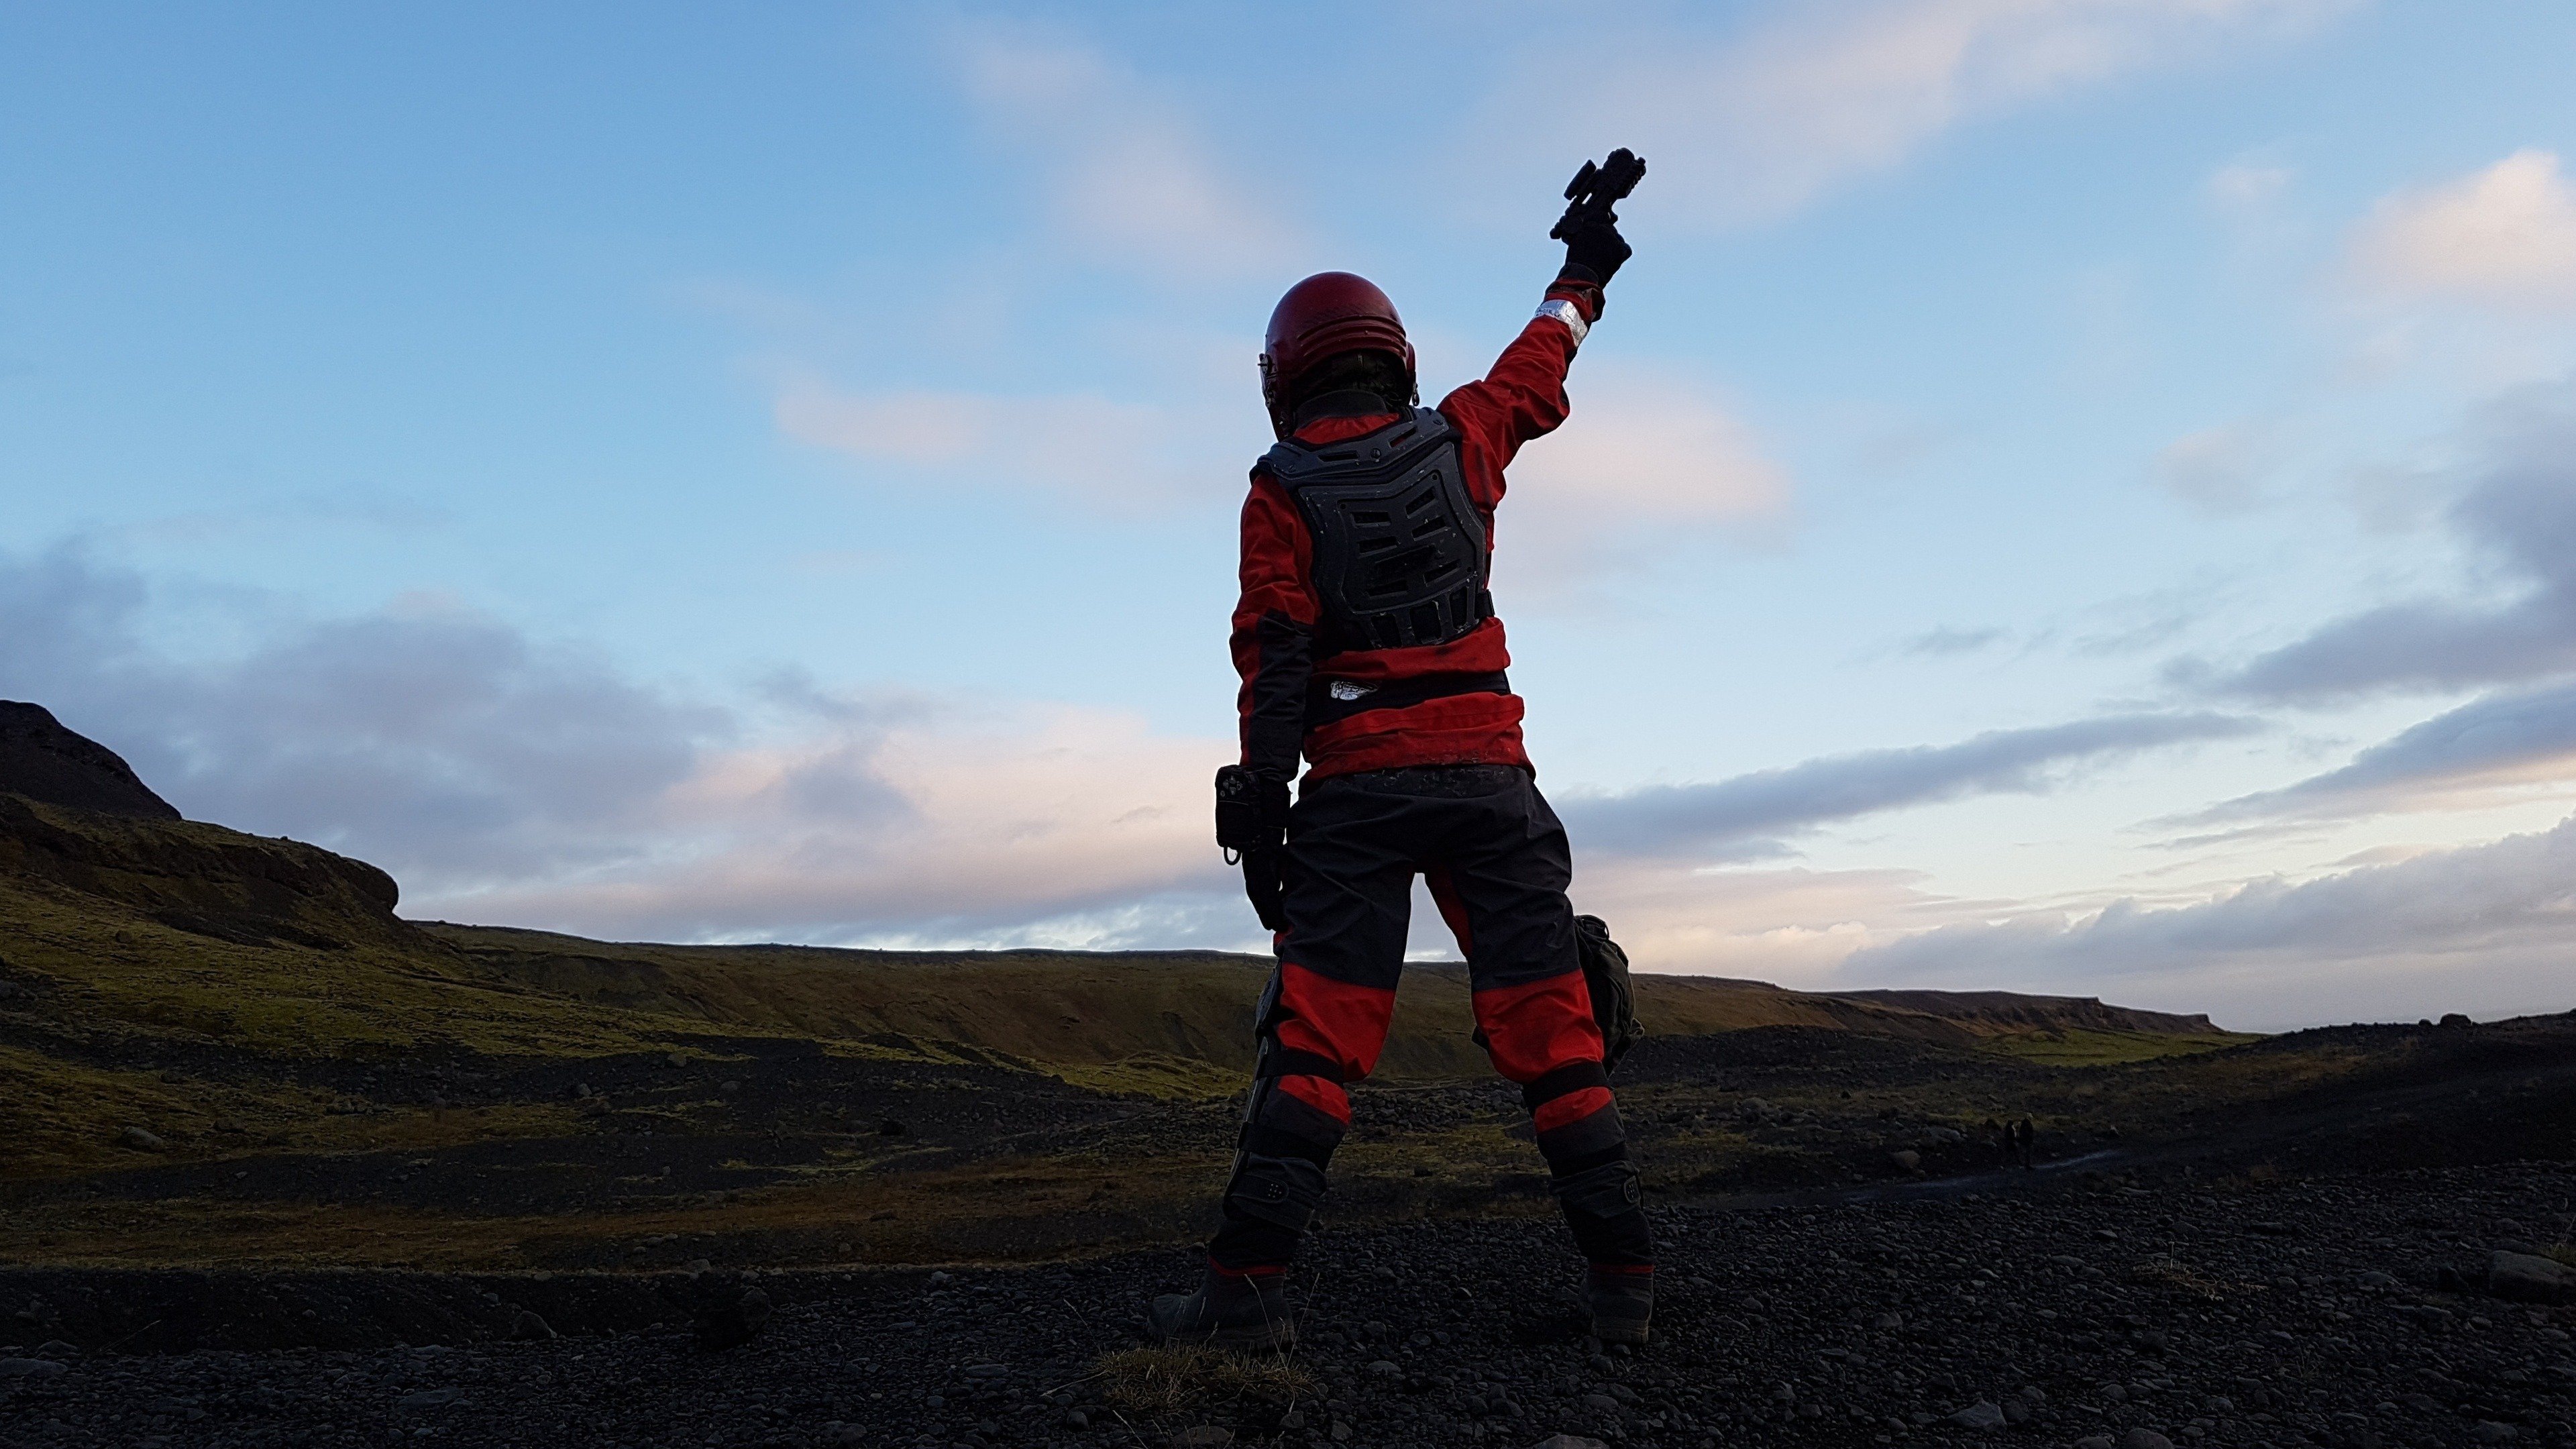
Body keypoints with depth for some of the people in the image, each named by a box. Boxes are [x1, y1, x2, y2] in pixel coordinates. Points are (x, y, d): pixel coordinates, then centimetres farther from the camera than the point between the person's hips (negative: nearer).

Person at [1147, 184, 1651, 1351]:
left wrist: (1262, 806, -5)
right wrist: (1582, 272, 48)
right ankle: (1622, 1279, 7)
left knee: (1314, 1036, -1)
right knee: (1549, 1025, 5)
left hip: (1357, 786, -2)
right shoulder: (1459, 442, 10)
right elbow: (1533, 374, 30)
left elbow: (1274, 658, -7)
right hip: (1485, 772, 3)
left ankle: (1249, 1286, -4)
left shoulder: (1284, 491, 1)